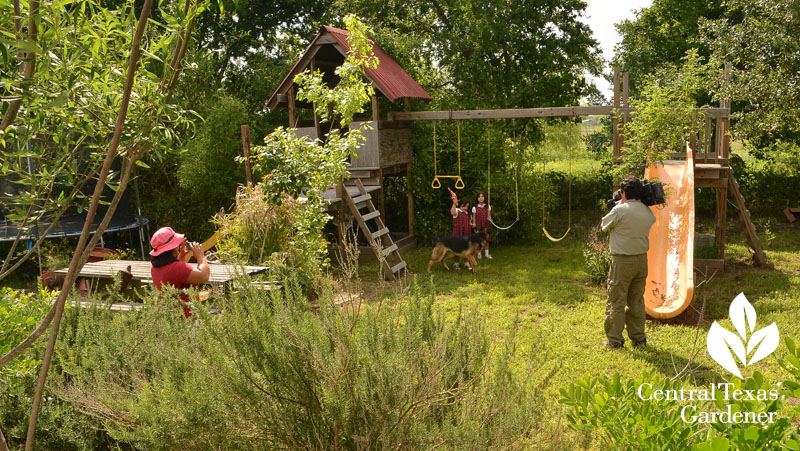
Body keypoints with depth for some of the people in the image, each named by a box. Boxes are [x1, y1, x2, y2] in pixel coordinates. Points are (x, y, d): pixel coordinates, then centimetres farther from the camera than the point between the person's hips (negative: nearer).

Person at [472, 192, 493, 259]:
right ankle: (479, 253, 11)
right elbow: (474, 217, 3)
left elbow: (489, 215, 8)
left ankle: (487, 253, 17)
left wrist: (490, 220, -10)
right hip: (478, 226, -2)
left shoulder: (488, 207, 4)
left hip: (486, 226, 2)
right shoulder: (475, 208, 0)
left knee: (486, 239, 5)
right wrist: (474, 224, -10)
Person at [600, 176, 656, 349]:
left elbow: (605, 225, -2)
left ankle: (615, 340, 7)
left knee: (616, 302, 3)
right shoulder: (648, 212, 3)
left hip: (622, 261, -6)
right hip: (642, 260, 6)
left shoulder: (620, 210, -17)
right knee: (637, 301, 16)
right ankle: (639, 338, 22)